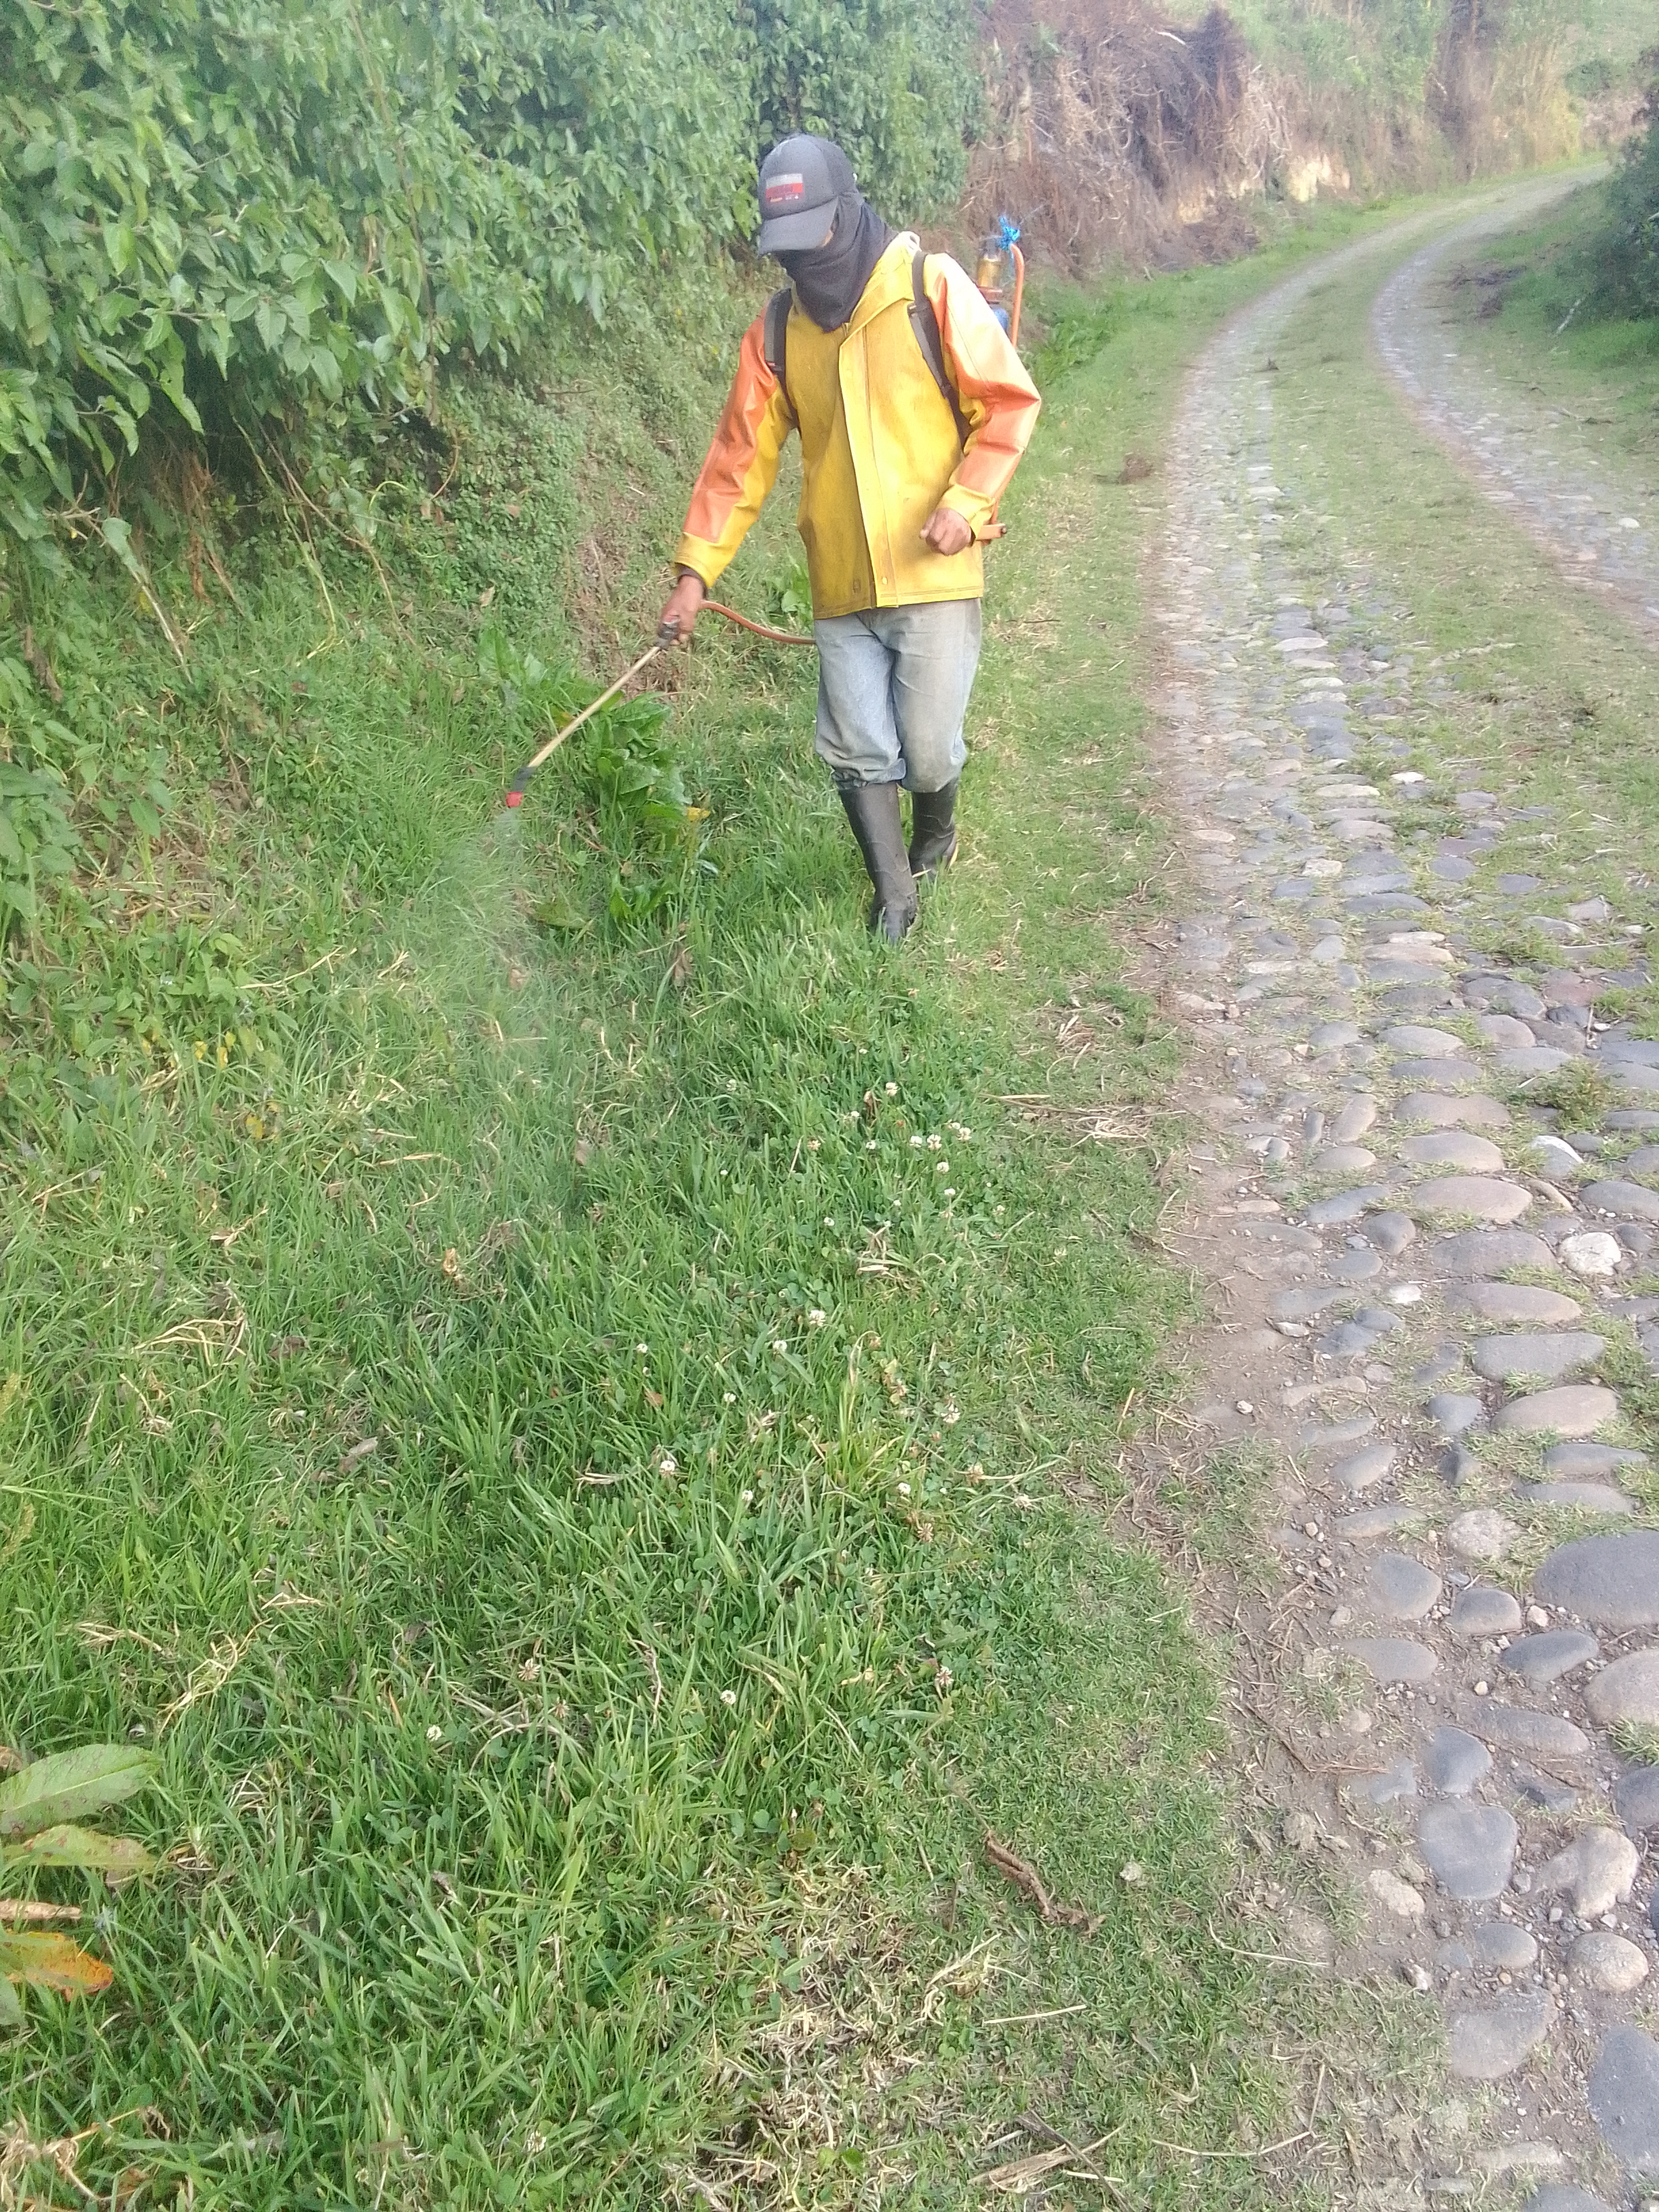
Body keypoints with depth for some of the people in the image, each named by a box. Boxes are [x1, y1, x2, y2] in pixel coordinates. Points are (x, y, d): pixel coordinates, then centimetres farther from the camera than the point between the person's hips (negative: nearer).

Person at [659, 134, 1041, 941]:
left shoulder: (931, 285, -4)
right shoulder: (776, 331, 7)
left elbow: (1008, 400, -2)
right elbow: (741, 456, 6)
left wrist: (967, 500, -15)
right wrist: (696, 567, -1)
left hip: (933, 576, -3)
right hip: (840, 588, 3)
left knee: (928, 750, 0)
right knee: (859, 754, 2)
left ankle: (934, 841, 34)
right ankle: (893, 897, 19)